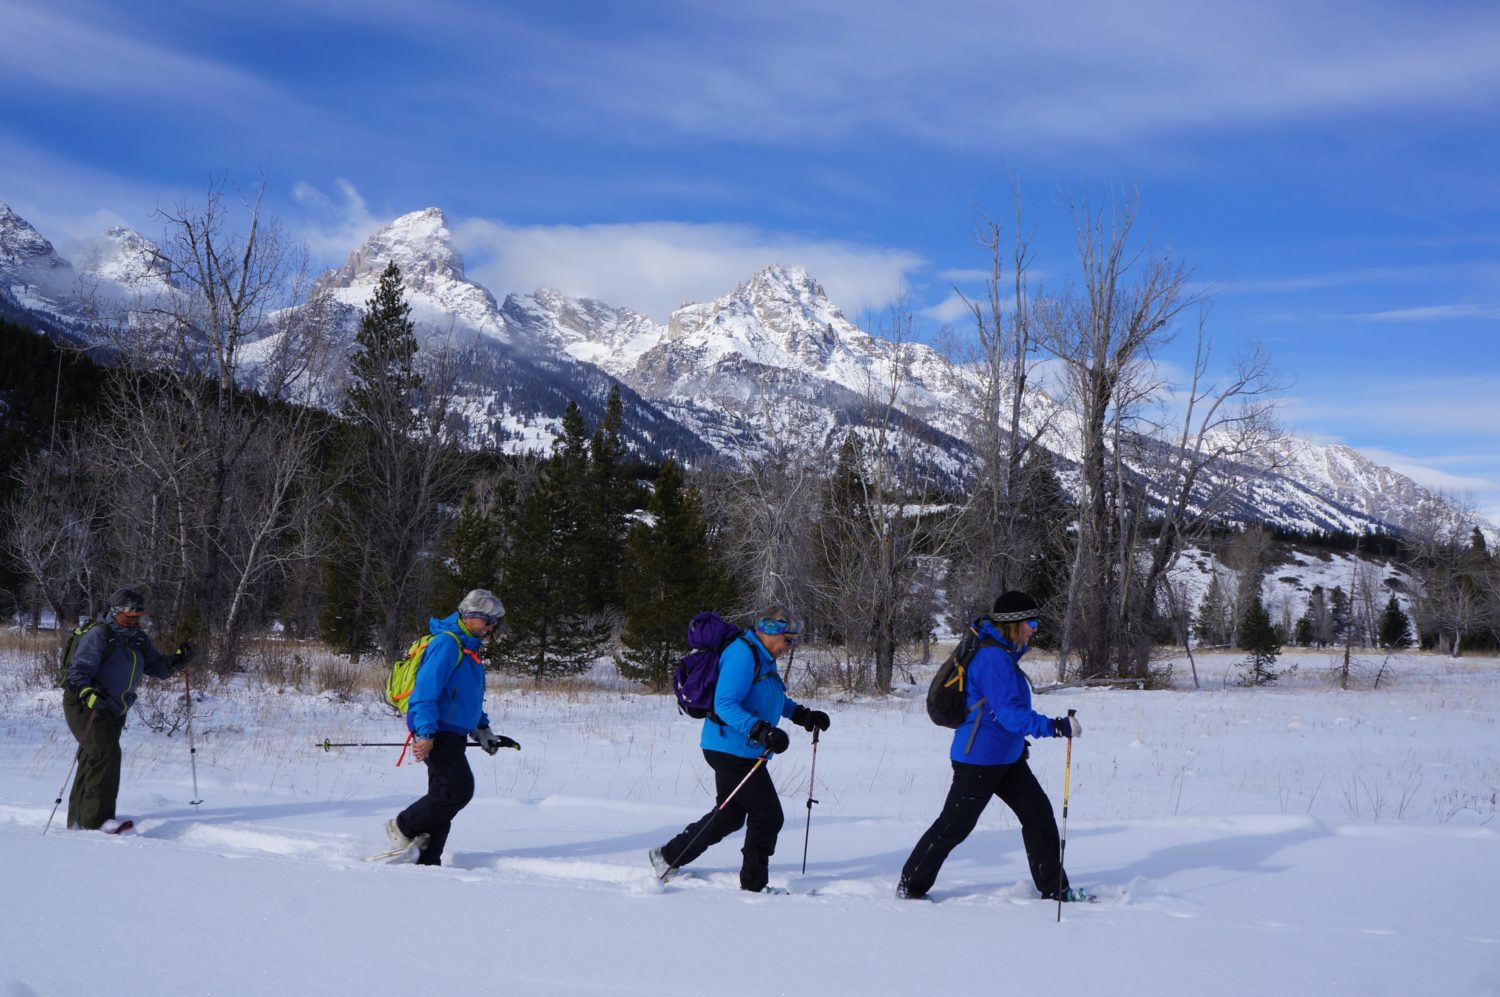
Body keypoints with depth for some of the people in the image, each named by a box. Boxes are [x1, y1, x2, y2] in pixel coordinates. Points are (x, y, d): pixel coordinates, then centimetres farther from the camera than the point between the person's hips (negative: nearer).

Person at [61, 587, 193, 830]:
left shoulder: (138, 639, 8)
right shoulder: (98, 636, -16)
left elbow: (157, 666, 11)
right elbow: (77, 673, -22)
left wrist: (177, 660, -8)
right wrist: (89, 694, -39)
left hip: (115, 711, 8)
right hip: (85, 706, -8)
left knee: (93, 761, 13)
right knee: (106, 753, -22)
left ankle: (78, 818, 23)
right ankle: (96, 818, -22)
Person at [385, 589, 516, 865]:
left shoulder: (469, 649, 20)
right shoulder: (447, 643, -12)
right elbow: (425, 689, -21)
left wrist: (483, 731, 23)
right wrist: (425, 734, -27)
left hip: (452, 735, 10)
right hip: (437, 733, -10)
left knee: (445, 796, 7)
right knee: (459, 789, -17)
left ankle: (426, 861, 10)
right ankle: (403, 827, -2)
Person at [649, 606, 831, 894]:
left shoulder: (763, 659, 15)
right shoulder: (743, 654, -18)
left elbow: (775, 700, 30)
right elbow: (725, 704, -26)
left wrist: (804, 715, 16)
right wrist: (761, 731, -35)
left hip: (737, 751, 11)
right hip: (733, 750, -11)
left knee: (729, 815, 19)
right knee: (768, 816, -4)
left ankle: (668, 857, 30)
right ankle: (754, 883, 9)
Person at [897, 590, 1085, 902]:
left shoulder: (1002, 653, 9)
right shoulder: (994, 657, -23)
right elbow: (1010, 713, -28)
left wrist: (1018, 739, 23)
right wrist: (1056, 727, -27)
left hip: (1006, 758, 10)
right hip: (979, 759, -10)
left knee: (1038, 812, 9)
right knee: (954, 825, 0)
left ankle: (1054, 888, 17)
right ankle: (910, 886, 13)